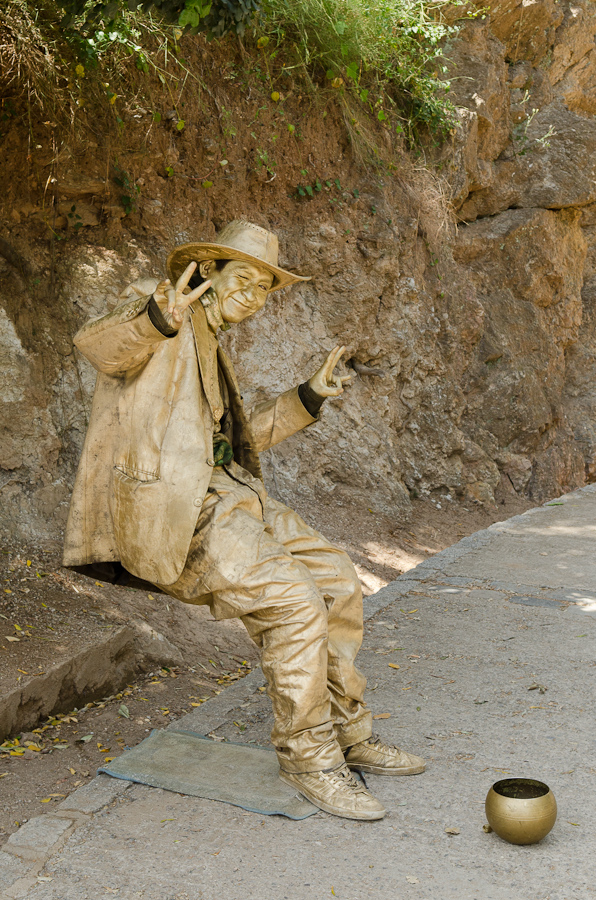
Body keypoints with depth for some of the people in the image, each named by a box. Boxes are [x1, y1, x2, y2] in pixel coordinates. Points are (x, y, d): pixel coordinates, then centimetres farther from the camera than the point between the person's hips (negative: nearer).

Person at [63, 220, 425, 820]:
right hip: (165, 512, -9)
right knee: (295, 605, -22)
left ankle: (346, 732, 14)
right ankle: (307, 754, -3)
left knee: (335, 579, 3)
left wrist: (309, 397, 19)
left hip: (218, 501, 9)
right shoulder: (152, 306, -2)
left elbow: (234, 442, 26)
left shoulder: (207, 350, 24)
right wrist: (160, 317, -45)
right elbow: (96, 344, -25)